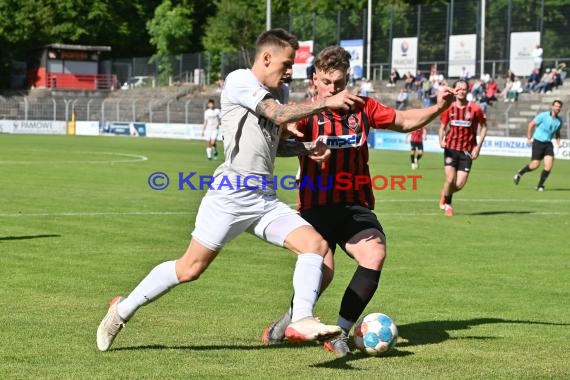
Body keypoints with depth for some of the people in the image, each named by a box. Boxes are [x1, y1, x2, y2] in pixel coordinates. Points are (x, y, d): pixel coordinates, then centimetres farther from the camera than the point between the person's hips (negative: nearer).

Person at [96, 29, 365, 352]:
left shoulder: (273, 95, 20)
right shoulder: (239, 80, -4)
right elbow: (280, 115, -17)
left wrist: (306, 150, 14)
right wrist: (327, 103, -16)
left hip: (266, 201, 8)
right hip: (232, 195, -8)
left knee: (316, 244, -12)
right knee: (190, 268, -3)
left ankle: (301, 321, -20)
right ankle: (123, 310, 14)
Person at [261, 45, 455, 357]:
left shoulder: (363, 108, 8)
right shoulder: (306, 113, -3)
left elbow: (404, 121, 20)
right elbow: (277, 146, -17)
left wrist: (438, 107, 5)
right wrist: (293, 142, -40)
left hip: (356, 206, 3)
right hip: (317, 206, -3)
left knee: (375, 254, -25)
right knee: (323, 271, -24)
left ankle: (340, 334, -11)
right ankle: (290, 320, 10)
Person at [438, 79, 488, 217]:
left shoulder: (475, 109, -6)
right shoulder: (448, 108, 0)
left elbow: (484, 127, 4)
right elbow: (443, 126, 14)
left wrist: (478, 147, -4)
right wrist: (441, 140, -5)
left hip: (467, 151, 0)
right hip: (451, 148, 0)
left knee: (460, 185, -5)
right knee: (450, 180, -15)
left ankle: (446, 195, 30)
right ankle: (446, 204, 14)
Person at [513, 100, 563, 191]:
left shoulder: (559, 121, 2)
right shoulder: (543, 116, -13)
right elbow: (531, 124, -2)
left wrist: (558, 142, 4)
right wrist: (529, 137, -1)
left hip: (548, 144, 4)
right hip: (538, 142, -4)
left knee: (549, 164, -13)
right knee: (535, 165, -8)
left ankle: (540, 185, 1)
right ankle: (520, 173, 21)